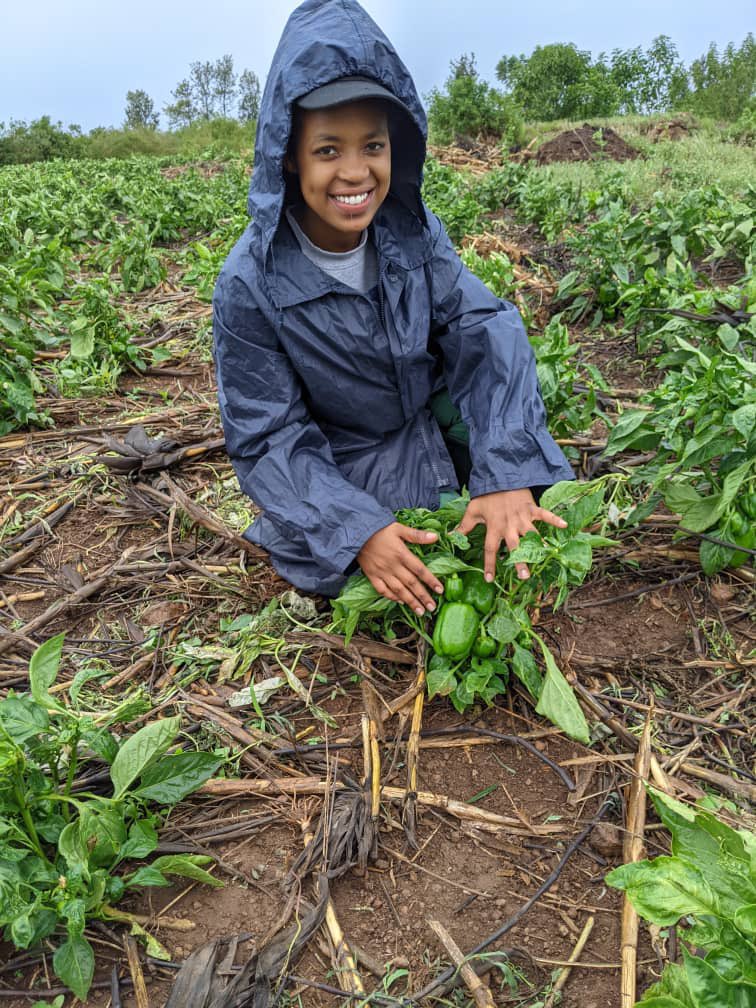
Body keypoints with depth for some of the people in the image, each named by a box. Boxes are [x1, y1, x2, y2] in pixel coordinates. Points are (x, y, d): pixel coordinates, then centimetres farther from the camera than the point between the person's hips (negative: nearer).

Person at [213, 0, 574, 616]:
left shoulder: (413, 230, -13)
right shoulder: (251, 284, -23)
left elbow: (484, 330, -20)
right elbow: (266, 438, -19)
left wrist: (508, 473, -35)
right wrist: (358, 530, -32)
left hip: (435, 429, 4)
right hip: (335, 473, -4)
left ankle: (515, 508, 10)